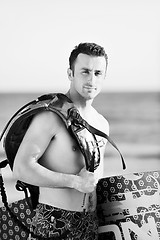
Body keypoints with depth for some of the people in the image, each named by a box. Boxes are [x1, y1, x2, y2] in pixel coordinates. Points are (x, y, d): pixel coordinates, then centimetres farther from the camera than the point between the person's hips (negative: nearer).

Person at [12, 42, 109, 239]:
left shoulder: (102, 124, 10)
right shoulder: (51, 116, -12)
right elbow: (21, 168, -20)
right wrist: (75, 182, -19)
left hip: (91, 224, 6)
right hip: (54, 224, -6)